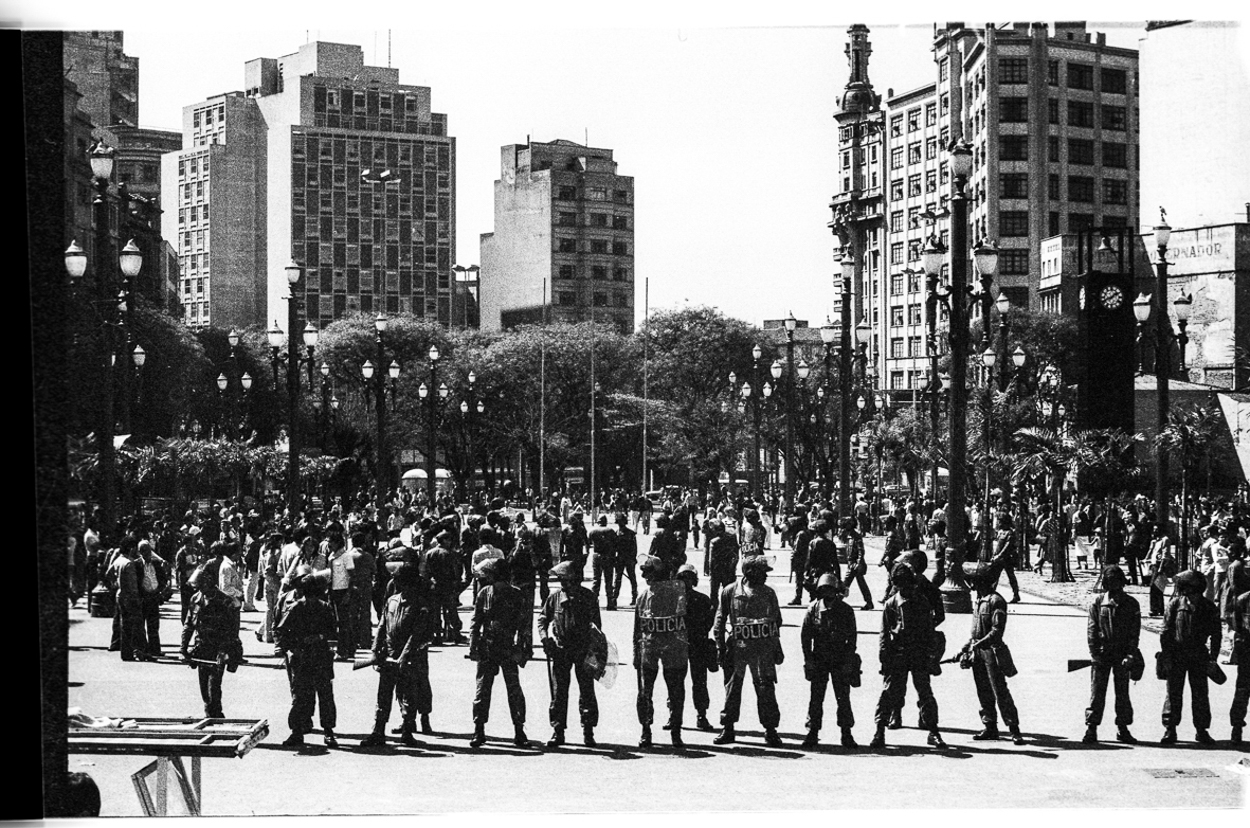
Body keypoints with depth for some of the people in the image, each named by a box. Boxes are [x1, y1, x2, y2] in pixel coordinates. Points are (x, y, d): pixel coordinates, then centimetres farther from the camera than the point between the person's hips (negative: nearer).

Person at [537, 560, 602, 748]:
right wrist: (544, 637, -7)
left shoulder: (588, 597, -2)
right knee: (558, 692, 1)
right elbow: (542, 619, 10)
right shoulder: (555, 597, 1)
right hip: (560, 650, 1)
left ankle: (588, 732, 9)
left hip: (583, 650, -1)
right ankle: (557, 731, 8)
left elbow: (596, 623, 3)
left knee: (587, 691, 2)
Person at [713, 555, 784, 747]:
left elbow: (777, 621, 13)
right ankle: (727, 729, 16)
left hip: (763, 647, 1)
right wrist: (720, 648, -1)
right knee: (732, 688, 6)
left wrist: (776, 647, 11)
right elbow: (719, 622, 4)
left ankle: (770, 730, 6)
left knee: (766, 688, -2)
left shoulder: (769, 593, 5)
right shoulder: (730, 592, 0)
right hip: (737, 646, -1)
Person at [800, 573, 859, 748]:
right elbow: (805, 635, 2)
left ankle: (846, 734, 9)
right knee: (816, 697, 0)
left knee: (843, 697, 1)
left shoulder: (846, 610, -5)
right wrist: (808, 659, -3)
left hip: (841, 660, -1)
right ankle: (812, 732, 8)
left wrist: (848, 661, -5)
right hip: (819, 660, 1)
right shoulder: (813, 609, -4)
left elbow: (852, 637, 0)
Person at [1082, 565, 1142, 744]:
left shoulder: (1131, 604, 3)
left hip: (1122, 655, 1)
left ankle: (1122, 729, 15)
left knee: (1122, 692, 7)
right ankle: (1091, 728, 1)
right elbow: (1091, 630, 1)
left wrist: (1130, 654, -9)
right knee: (1097, 691, -2)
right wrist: (1094, 653, -8)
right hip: (1102, 653, -1)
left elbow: (1135, 632, 0)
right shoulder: (1098, 603, 2)